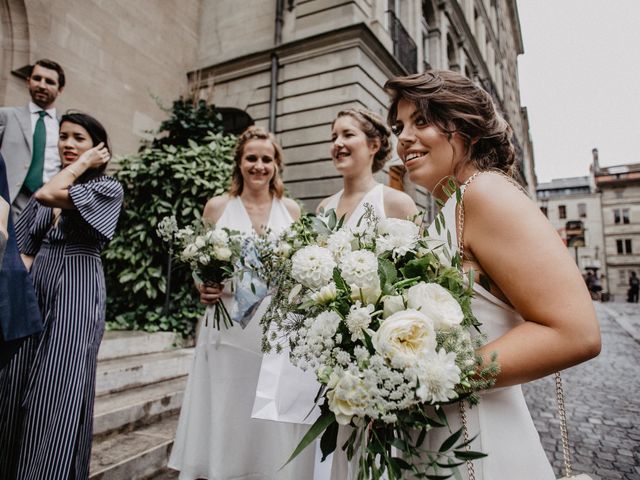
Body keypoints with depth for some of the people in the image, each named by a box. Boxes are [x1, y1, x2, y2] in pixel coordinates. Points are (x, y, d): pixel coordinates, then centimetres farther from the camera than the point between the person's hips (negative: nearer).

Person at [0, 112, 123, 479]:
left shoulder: (108, 188, -1)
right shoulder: (47, 191, 16)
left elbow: (48, 195, -16)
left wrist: (84, 163, -2)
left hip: (75, 296, -6)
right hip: (35, 294, 6)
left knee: (57, 398, -4)